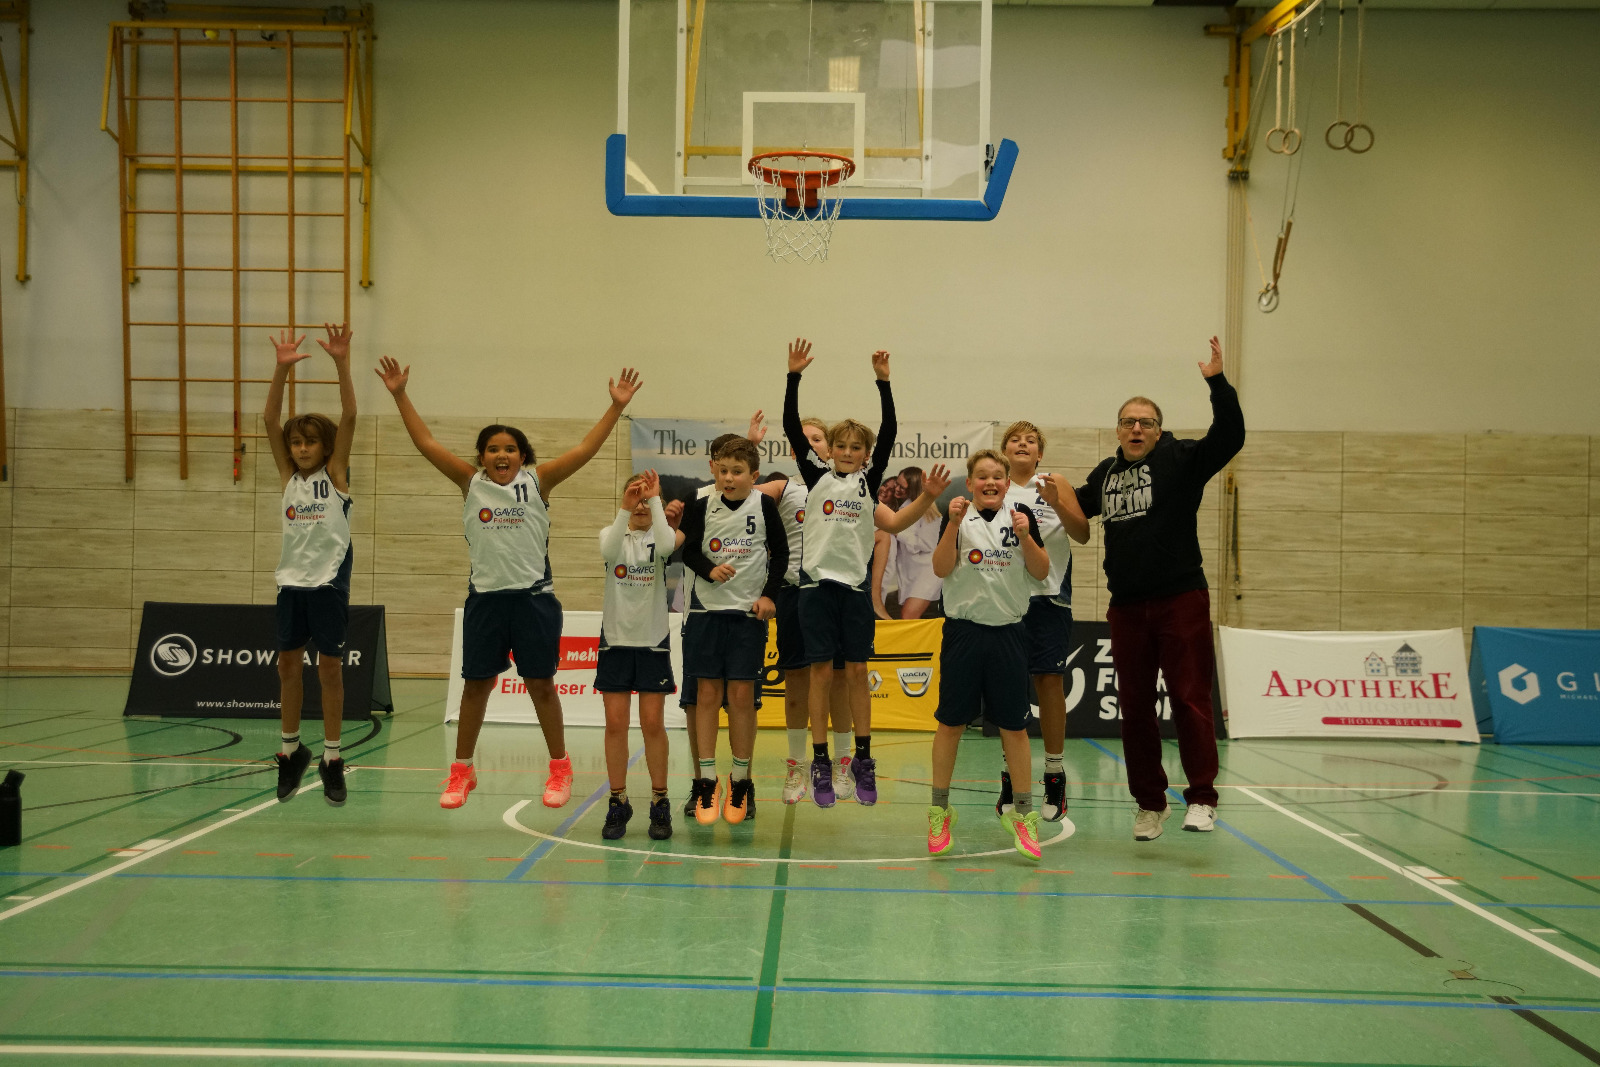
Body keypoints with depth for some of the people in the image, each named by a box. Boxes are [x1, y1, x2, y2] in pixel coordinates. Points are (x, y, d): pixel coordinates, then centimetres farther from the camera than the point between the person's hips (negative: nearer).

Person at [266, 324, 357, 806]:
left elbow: (349, 417, -13)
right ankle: (290, 749, 24)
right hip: (292, 581, 4)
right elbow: (270, 420, -3)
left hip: (329, 581, -4)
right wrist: (282, 368, -15)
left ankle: (332, 758, 9)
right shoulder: (288, 475, 7)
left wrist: (342, 363, -23)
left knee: (330, 667, 1)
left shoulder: (336, 474, -2)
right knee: (288, 664, 9)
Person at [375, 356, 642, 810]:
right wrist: (400, 396, -7)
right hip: (485, 597, 2)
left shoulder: (538, 481, 0)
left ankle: (560, 767, 20)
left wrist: (617, 406, -14)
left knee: (541, 684, 6)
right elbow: (427, 444, -1)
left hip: (533, 597, -2)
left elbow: (586, 449, -7)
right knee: (476, 684, 8)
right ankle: (462, 771, 22)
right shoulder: (471, 483, 3)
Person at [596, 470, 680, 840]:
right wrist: (624, 510, -36)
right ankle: (618, 803, 12)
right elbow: (608, 551, -22)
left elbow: (667, 545, -25)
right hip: (615, 639, 1)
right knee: (615, 724, 1)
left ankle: (660, 803, 10)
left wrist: (655, 499, -26)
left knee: (652, 724, -1)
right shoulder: (613, 534, 4)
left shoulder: (660, 536, 1)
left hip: (653, 642, -1)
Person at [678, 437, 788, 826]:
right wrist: (711, 571, -17)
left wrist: (769, 594, -3)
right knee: (708, 694, 3)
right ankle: (707, 782, 10)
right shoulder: (701, 506, 1)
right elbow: (689, 551, 2)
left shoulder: (763, 505, -2)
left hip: (749, 611, -1)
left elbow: (781, 552, 4)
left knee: (742, 696, 1)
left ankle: (741, 782, 13)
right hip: (706, 608, 1)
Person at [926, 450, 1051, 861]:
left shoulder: (1021, 515, 4)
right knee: (951, 722, 4)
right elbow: (941, 569, -10)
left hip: (1008, 631, 1)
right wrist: (954, 524, -19)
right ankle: (939, 811, 15)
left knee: (1014, 724, 4)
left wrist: (1026, 537, -14)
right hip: (963, 630, -1)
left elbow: (1041, 572, 1)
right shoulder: (958, 517, 1)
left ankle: (1022, 813, 14)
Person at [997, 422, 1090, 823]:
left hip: (1048, 596, -1)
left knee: (1050, 681, -2)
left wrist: (1057, 504, -18)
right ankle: (1011, 779, 12)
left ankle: (1055, 778, 7)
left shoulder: (1056, 485, 6)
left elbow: (1082, 534, -3)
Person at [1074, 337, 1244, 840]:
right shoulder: (1106, 474, 13)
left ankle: (1202, 798, 0)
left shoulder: (1182, 459, -2)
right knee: (1134, 706, 9)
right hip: (1127, 606, 5)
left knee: (1189, 698, -7)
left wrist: (1217, 383, -27)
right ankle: (1149, 802, 20)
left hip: (1181, 600, -5)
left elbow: (1230, 437, -17)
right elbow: (1077, 507, 31)